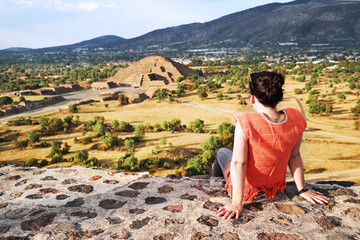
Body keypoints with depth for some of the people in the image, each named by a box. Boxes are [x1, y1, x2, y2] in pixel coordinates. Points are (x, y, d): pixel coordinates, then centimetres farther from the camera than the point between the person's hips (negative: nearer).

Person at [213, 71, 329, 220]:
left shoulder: (245, 123, -33)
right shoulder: (295, 120, -18)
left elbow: (239, 163, -28)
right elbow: (294, 156, -9)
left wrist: (236, 203, -22)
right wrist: (303, 190, 2)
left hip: (247, 189, -4)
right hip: (275, 187, 5)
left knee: (222, 152, 27)